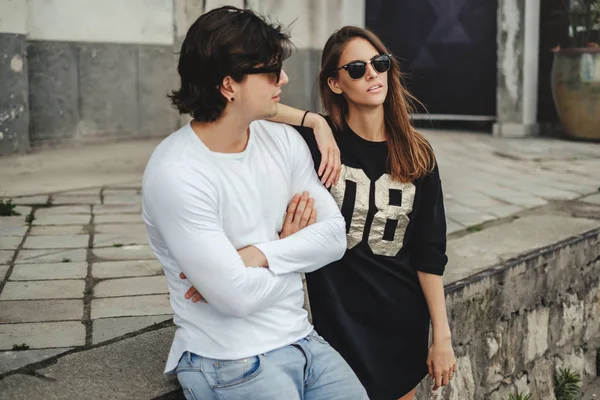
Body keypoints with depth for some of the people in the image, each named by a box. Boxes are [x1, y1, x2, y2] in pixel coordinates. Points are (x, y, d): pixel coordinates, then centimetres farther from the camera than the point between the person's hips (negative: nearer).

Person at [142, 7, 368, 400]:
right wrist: (293, 249, -4)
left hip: (303, 340, 6)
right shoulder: (175, 173, -20)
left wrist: (258, 256, -17)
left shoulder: (284, 140, 2)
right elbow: (237, 296, -22)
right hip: (229, 363, -6)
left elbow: (335, 235, -2)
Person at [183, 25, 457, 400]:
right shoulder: (315, 143, -11)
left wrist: (442, 335, -2)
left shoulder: (417, 155, -2)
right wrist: (315, 122, -26)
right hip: (339, 319, -3)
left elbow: (429, 255, -1)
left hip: (405, 322, 3)